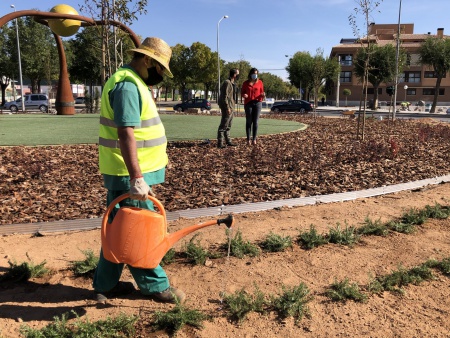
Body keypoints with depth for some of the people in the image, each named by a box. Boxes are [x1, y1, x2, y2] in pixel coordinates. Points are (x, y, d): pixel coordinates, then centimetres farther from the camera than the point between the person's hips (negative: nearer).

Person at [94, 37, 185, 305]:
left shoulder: (133, 83, 17)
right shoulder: (128, 86, -18)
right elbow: (126, 134, -28)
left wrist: (158, 156, 30)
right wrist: (137, 178, -31)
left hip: (124, 173, 11)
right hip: (129, 175, -11)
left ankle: (106, 284, 29)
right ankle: (155, 285, 16)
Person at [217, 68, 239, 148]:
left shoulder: (232, 83, 16)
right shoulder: (227, 83, -16)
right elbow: (224, 97, -21)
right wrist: (227, 108, -23)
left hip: (231, 107, 10)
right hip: (227, 107, -10)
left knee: (228, 125, 16)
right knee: (223, 125, -8)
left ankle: (228, 141, 24)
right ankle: (220, 143, -5)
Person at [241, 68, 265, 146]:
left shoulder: (260, 82, 8)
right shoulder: (245, 83, 6)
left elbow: (261, 93, 12)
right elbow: (242, 92, 11)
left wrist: (263, 95, -11)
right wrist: (244, 95, -12)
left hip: (257, 103, 1)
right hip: (248, 103, -1)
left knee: (255, 122, -2)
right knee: (249, 122, -1)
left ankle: (254, 139, 3)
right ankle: (248, 139, 1)